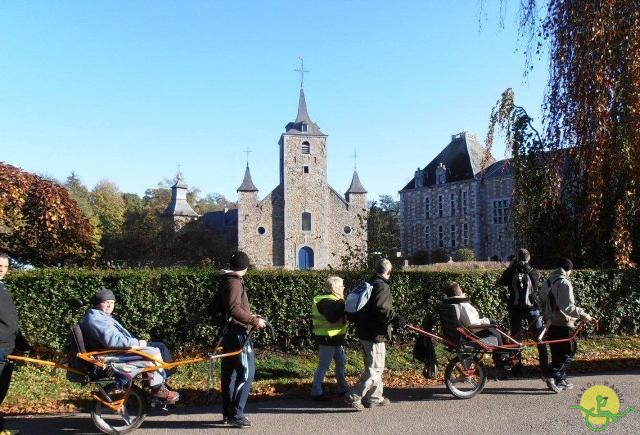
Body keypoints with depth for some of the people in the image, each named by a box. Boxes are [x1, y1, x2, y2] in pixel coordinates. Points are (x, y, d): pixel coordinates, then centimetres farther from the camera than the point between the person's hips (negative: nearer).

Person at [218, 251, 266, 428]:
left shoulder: (227, 280, 14)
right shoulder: (234, 282, -15)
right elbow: (234, 309, -26)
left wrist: (249, 315, 25)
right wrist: (254, 321, -21)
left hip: (229, 333, 10)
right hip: (238, 333, -10)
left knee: (229, 373, 13)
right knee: (246, 373, -6)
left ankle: (228, 413, 21)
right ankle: (236, 415, -4)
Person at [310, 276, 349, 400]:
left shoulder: (332, 299, 13)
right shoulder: (327, 301, -20)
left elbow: (338, 314, 10)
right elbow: (332, 317, -34)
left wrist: (342, 305, -5)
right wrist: (342, 305, -25)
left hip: (335, 338, 11)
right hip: (328, 338, -11)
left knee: (341, 362, 17)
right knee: (323, 366, -2)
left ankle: (343, 388, 29)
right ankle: (316, 392, 9)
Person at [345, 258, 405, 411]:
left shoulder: (370, 284, 14)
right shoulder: (382, 286, -15)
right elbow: (380, 308, -28)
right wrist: (395, 318, -25)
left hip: (365, 331, 10)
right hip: (374, 334, -10)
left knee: (373, 366, 20)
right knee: (375, 369, -3)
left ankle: (375, 397, 29)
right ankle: (354, 397, -4)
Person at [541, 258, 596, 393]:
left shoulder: (548, 281, 8)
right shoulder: (565, 283, -16)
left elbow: (542, 299, 17)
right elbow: (568, 307, -23)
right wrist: (584, 315, -20)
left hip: (551, 324, 8)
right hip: (563, 325, -8)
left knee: (557, 353, 15)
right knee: (568, 353, 1)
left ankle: (561, 381, 22)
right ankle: (553, 377, -13)